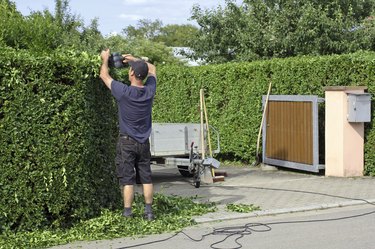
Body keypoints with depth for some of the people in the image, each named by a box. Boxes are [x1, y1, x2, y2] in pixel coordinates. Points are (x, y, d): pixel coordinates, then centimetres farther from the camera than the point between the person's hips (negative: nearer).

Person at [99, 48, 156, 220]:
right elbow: (152, 68, 17)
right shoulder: (150, 90, -4)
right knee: (146, 177, 9)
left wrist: (105, 59, 16)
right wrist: (134, 59, 21)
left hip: (127, 142, -4)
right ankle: (148, 211, 12)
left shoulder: (124, 92, -16)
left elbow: (104, 75, -1)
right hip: (144, 142, 4)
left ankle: (127, 214, 1)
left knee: (127, 179, -1)